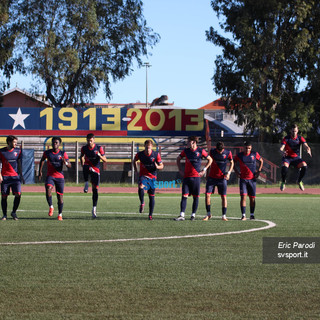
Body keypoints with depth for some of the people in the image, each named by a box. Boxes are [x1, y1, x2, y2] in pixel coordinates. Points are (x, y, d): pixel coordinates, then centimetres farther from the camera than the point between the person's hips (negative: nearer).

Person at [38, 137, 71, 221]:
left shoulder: (63, 153, -2)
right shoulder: (47, 153, 2)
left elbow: (69, 165, -2)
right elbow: (42, 161, 20)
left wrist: (65, 163, -24)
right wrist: (40, 171, 15)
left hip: (60, 177, 0)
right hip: (50, 176, 0)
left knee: (60, 196, 3)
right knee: (48, 189, -28)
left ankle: (60, 214, 18)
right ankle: (51, 207, -10)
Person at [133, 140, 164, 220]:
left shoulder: (156, 155, -7)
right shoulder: (140, 154, -5)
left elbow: (161, 166, -1)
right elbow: (134, 161, 17)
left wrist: (158, 167, -24)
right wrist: (136, 170, 7)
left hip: (152, 177, 1)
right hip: (143, 175, -1)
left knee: (151, 197, 4)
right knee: (141, 186, -35)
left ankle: (150, 215, 16)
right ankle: (142, 203, -15)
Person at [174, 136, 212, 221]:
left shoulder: (200, 151, -2)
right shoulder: (185, 151, 7)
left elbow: (210, 160, 10)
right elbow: (178, 159, 23)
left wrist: (204, 170, 3)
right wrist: (180, 170, 12)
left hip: (196, 177, -2)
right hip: (186, 176, 2)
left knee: (196, 197, 3)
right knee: (184, 196, -7)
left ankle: (193, 215, 13)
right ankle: (182, 215, -10)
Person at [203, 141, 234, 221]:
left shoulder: (228, 153, -7)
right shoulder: (212, 152, -4)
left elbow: (231, 163, 7)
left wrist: (229, 172, -5)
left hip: (222, 178, -1)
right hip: (212, 177, 1)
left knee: (224, 196, -2)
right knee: (207, 194, -6)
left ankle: (224, 215, 5)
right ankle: (208, 214, 6)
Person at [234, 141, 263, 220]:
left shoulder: (255, 154, 1)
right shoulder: (239, 155, 0)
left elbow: (261, 161, 16)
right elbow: (233, 163, 14)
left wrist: (258, 171, 6)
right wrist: (237, 172, 3)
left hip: (252, 179, 1)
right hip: (243, 179, -1)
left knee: (252, 198, 6)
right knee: (243, 197, -10)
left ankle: (252, 214, 17)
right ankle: (243, 215, -9)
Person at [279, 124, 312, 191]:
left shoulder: (300, 138, 0)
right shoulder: (286, 138, -6)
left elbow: (306, 146, -14)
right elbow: (281, 148, -18)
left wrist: (308, 150, -39)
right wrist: (282, 152, -44)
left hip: (296, 158, 2)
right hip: (287, 157, -2)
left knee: (304, 165, -27)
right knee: (284, 166, -35)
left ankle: (299, 181, 0)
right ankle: (283, 182, -7)